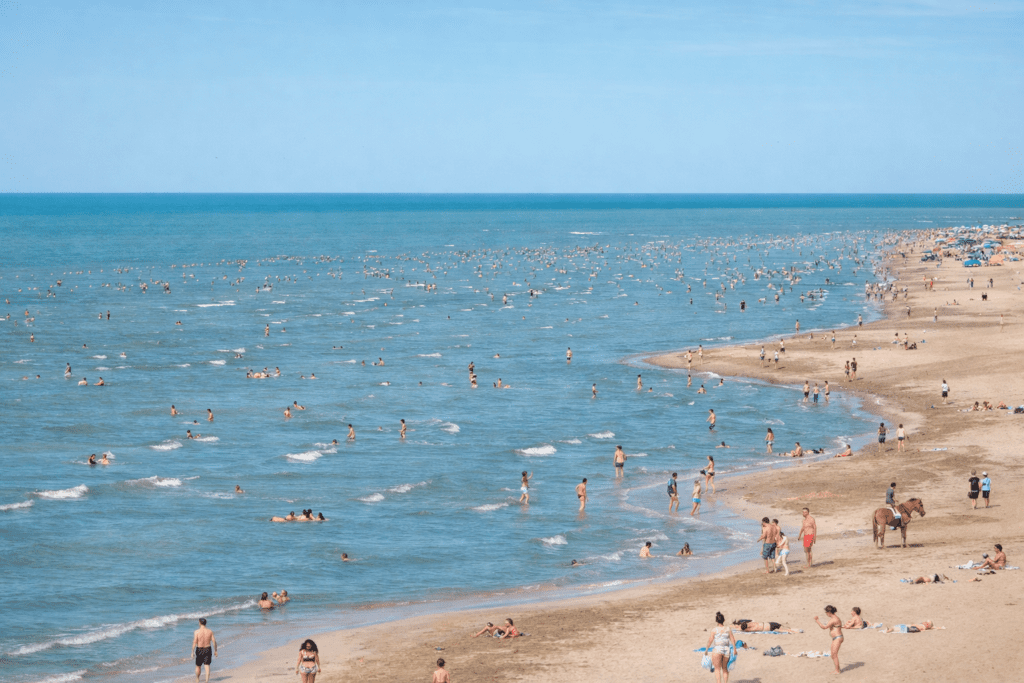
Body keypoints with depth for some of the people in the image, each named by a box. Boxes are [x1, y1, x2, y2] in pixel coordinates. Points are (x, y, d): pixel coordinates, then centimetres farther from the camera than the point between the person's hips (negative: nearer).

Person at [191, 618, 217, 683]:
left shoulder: (197, 632, -12)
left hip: (199, 650, -1)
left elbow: (194, 642, -14)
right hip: (208, 649, 1)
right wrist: (215, 651, 8)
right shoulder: (210, 631, -4)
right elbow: (214, 641, -2)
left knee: (198, 666, 16)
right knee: (207, 665, 4)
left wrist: (192, 652, -7)